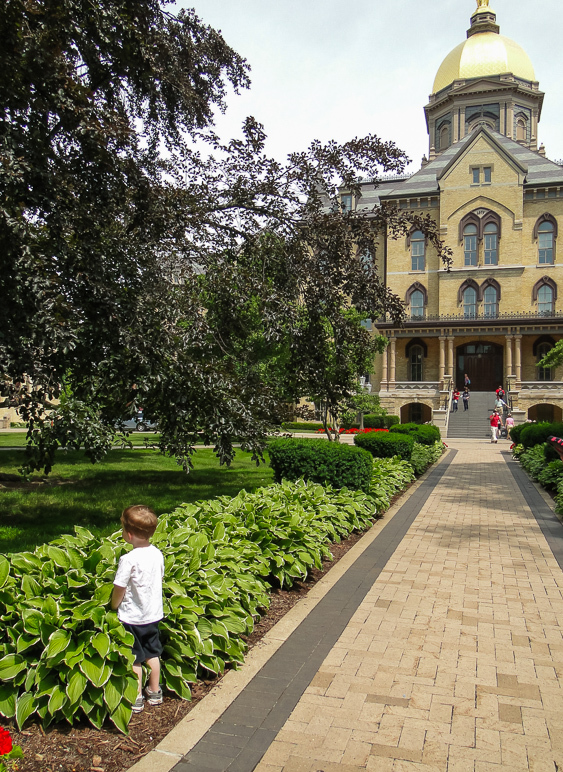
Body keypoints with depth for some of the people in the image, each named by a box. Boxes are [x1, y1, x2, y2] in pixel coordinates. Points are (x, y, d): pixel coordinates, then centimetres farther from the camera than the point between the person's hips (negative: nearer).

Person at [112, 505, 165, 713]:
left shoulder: (129, 559, -26)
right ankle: (154, 692, 33)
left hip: (132, 617, -6)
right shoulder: (157, 554, -6)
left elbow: (119, 589, -18)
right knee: (152, 653, 20)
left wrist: (114, 607, 0)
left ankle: (136, 699, 23)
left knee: (134, 658, 11)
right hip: (153, 614, 6)